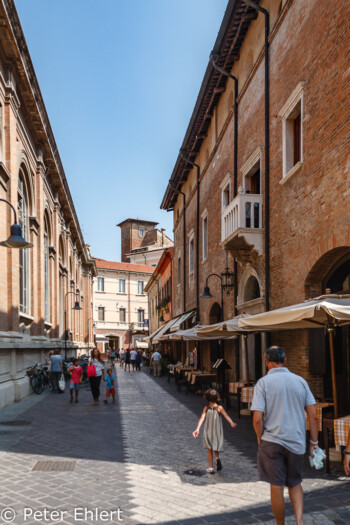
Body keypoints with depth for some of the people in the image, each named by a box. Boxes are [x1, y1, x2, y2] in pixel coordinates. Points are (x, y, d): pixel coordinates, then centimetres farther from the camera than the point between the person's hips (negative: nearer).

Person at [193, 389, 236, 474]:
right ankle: (217, 458, -9)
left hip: (208, 431, 1)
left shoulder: (206, 408, -6)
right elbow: (226, 416, -23)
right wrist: (232, 423, -34)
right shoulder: (219, 408, -9)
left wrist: (197, 429, -23)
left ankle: (211, 468, 12)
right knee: (216, 447, 21)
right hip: (217, 432, -1)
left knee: (210, 449, 14)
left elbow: (202, 418, -16)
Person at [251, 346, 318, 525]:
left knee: (276, 487, 8)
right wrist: (314, 442, 9)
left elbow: (257, 418, -14)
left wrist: (260, 439, 3)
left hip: (272, 441, -3)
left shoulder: (263, 383, -8)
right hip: (296, 442, 4)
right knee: (294, 483, 20)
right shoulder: (300, 381, 2)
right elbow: (313, 415, 1)